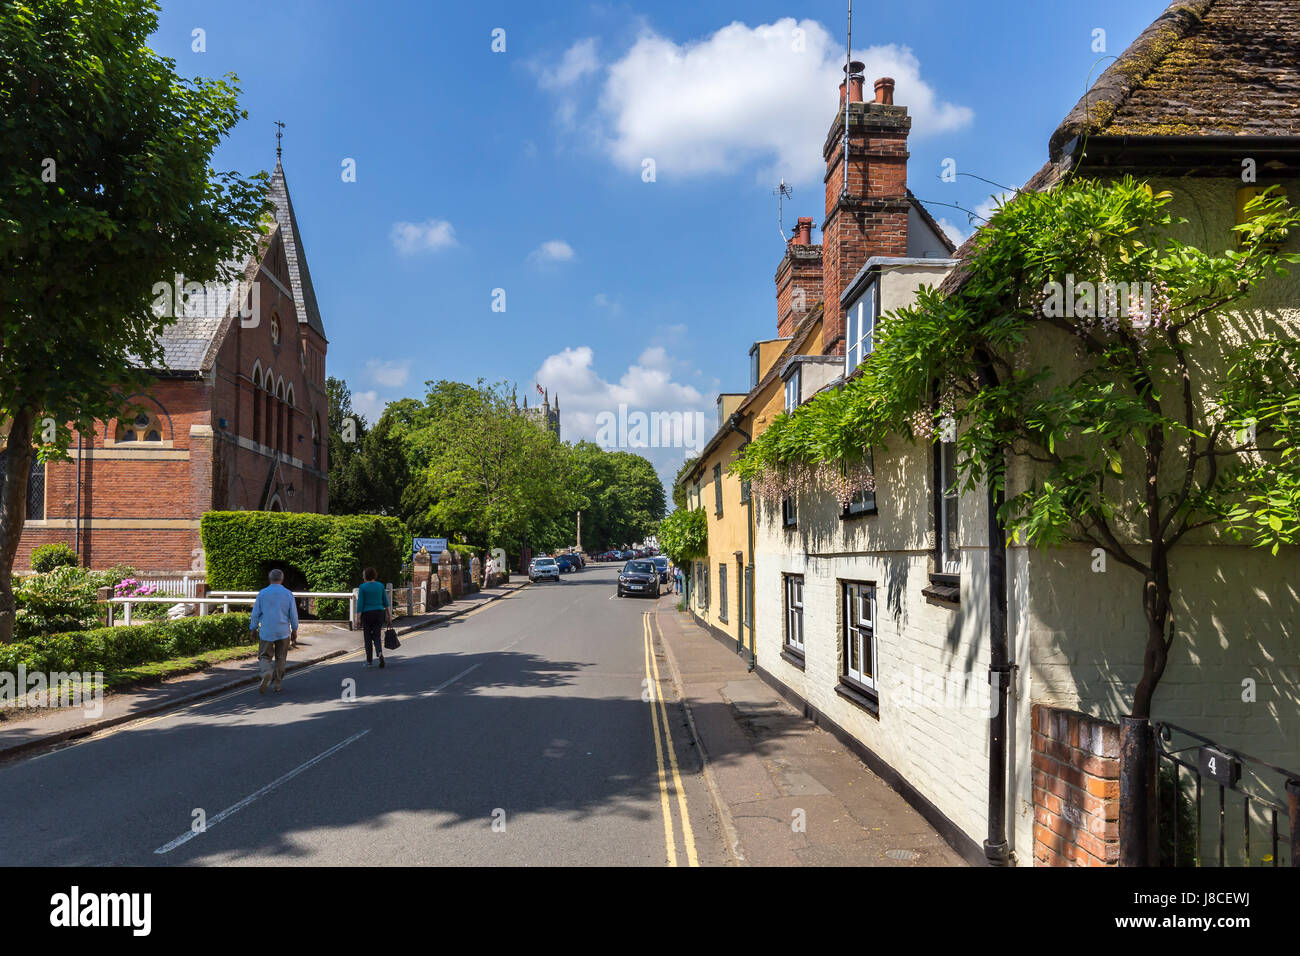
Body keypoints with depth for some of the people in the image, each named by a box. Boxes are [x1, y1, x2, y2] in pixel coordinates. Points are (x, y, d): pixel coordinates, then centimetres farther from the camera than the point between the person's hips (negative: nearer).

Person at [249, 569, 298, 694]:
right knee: (280, 658, 13)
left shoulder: (262, 593, -3)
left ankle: (267, 672, -23)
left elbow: (255, 613, 1)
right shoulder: (288, 594, -2)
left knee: (264, 657, 7)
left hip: (266, 632, -1)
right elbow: (293, 614, 0)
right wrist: (294, 631, 10)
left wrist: (253, 628, 13)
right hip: (283, 632, 1)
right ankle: (277, 683, 13)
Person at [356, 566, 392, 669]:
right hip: (379, 613, 3)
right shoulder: (380, 586, 5)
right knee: (377, 637, 8)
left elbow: (360, 604, -9)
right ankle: (380, 653, -19)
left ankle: (369, 661, 15)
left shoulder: (362, 587, -7)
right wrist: (389, 616, 10)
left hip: (367, 614, -3)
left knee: (368, 638, 9)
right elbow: (386, 602, 6)